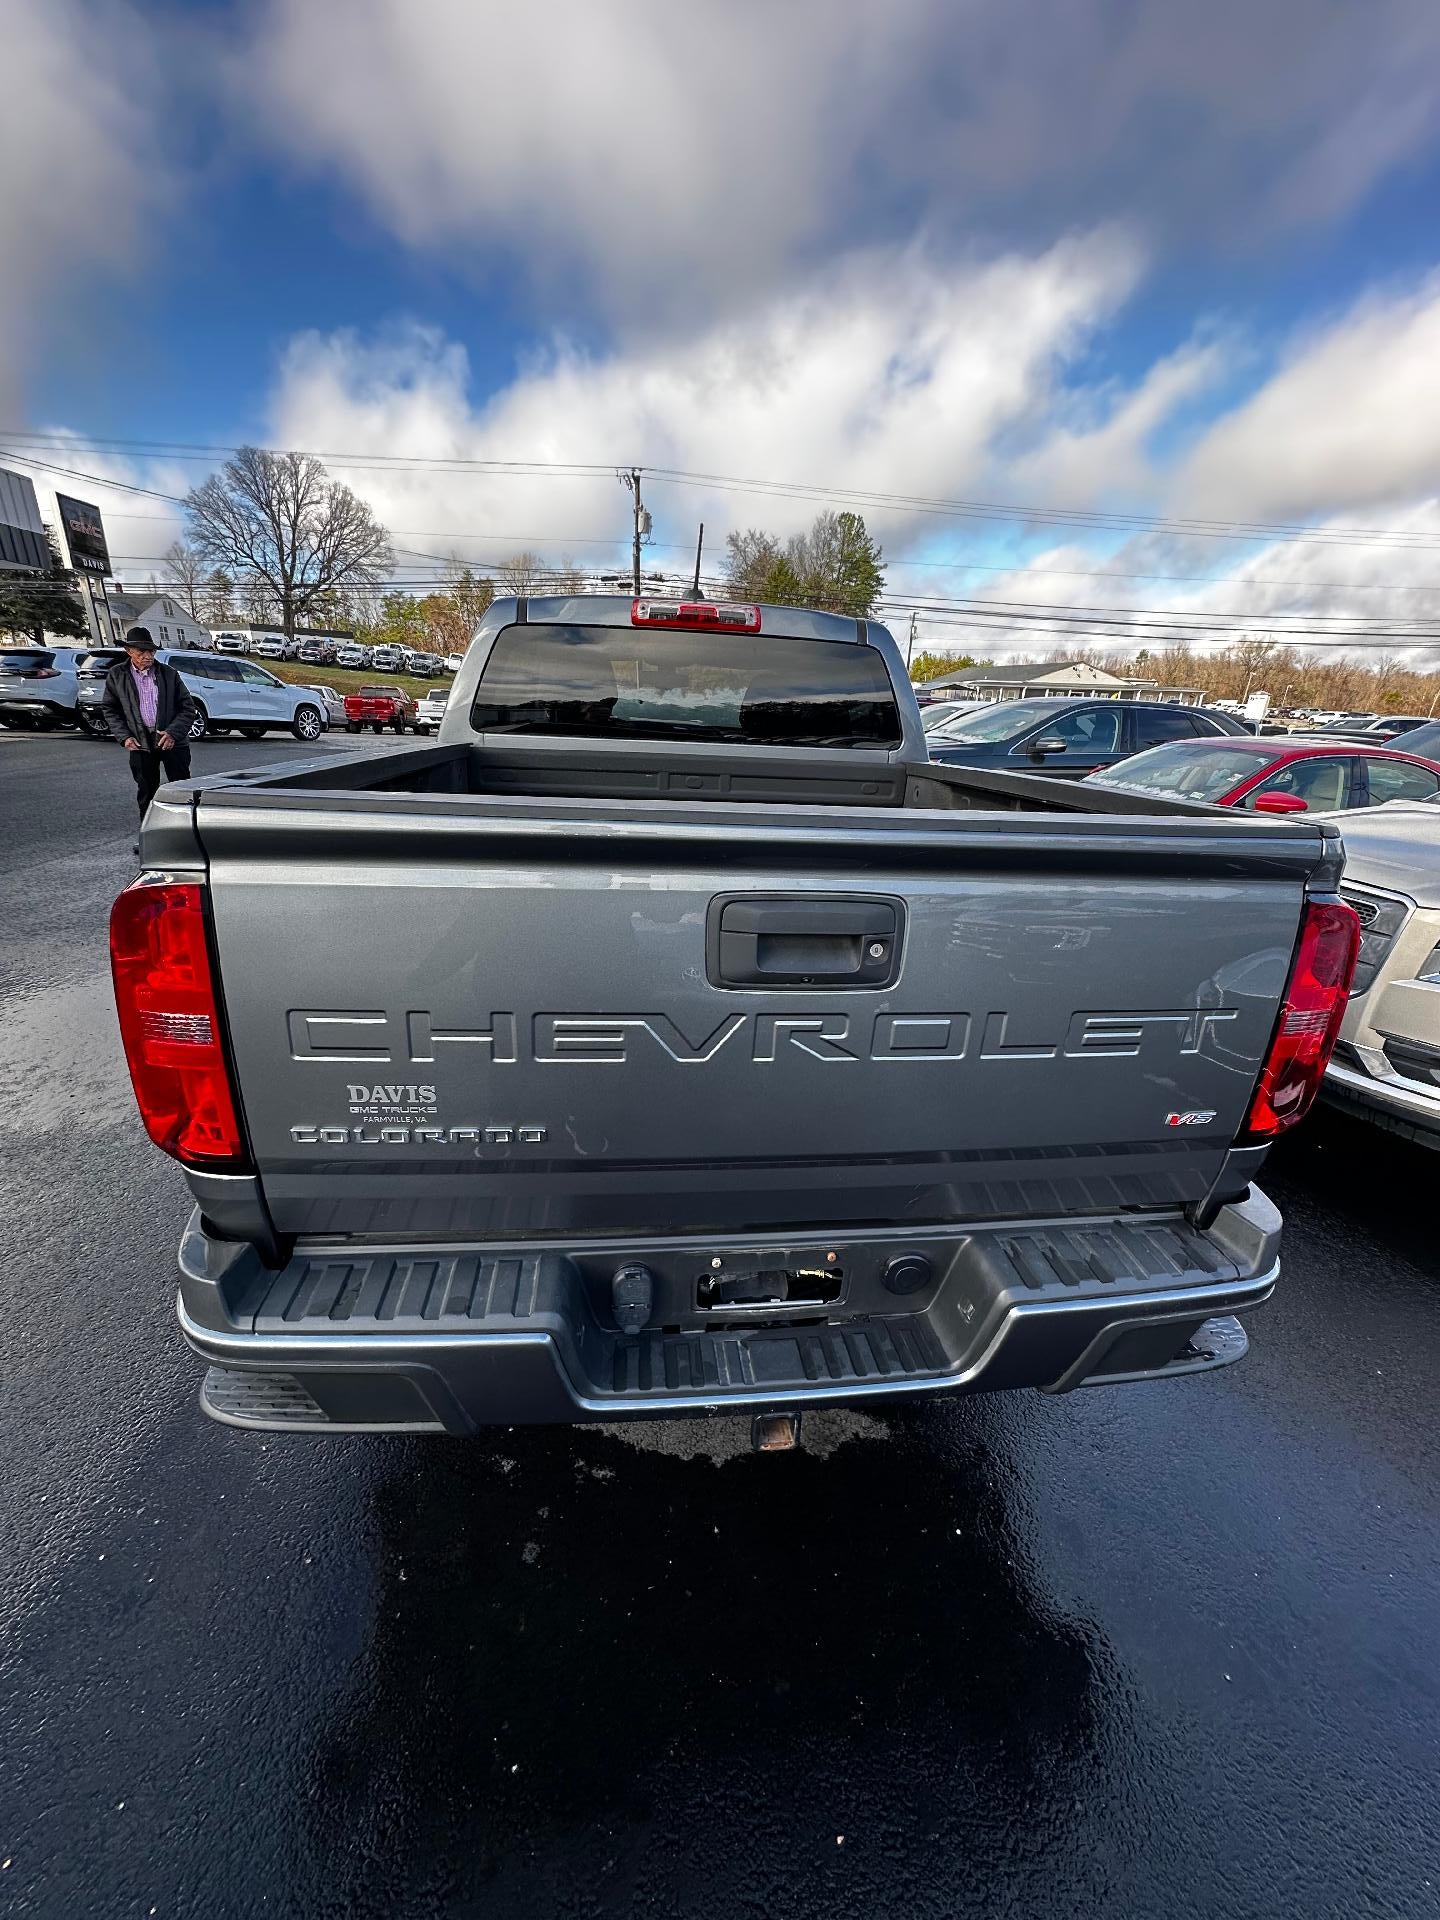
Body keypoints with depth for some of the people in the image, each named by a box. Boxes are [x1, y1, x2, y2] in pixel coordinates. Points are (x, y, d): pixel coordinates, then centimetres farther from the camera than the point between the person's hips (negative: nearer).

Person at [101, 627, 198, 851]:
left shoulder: (169, 673, 0)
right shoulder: (116, 675, 4)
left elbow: (188, 707, 0)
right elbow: (110, 710, 9)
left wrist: (173, 733, -13)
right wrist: (125, 736, -5)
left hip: (173, 741, -2)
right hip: (140, 743, 2)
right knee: (146, 792, 9)